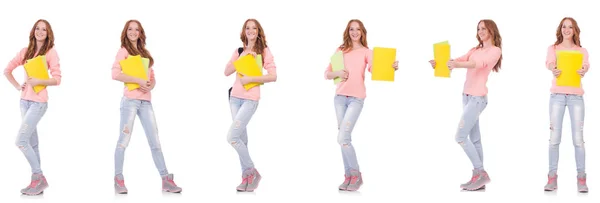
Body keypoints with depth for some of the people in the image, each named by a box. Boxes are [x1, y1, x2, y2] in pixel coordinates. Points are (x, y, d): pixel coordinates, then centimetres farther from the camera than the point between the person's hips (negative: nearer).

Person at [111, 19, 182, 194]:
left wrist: (151, 85, -4)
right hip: (130, 100, -6)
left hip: (146, 101, 6)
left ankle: (166, 180, 3)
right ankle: (119, 180, 0)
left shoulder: (145, 53, 19)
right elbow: (115, 74, -12)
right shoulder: (124, 51, 1)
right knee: (124, 140, -5)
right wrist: (138, 81, -16)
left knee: (155, 141, 3)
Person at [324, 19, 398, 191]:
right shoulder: (340, 50, 13)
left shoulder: (366, 52, 4)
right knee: (345, 138, 4)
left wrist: (390, 68, -32)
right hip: (340, 97, 4)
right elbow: (327, 74, 14)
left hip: (356, 98, -4)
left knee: (342, 139, -12)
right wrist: (337, 73, -8)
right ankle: (348, 176, 12)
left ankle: (356, 174, 2)